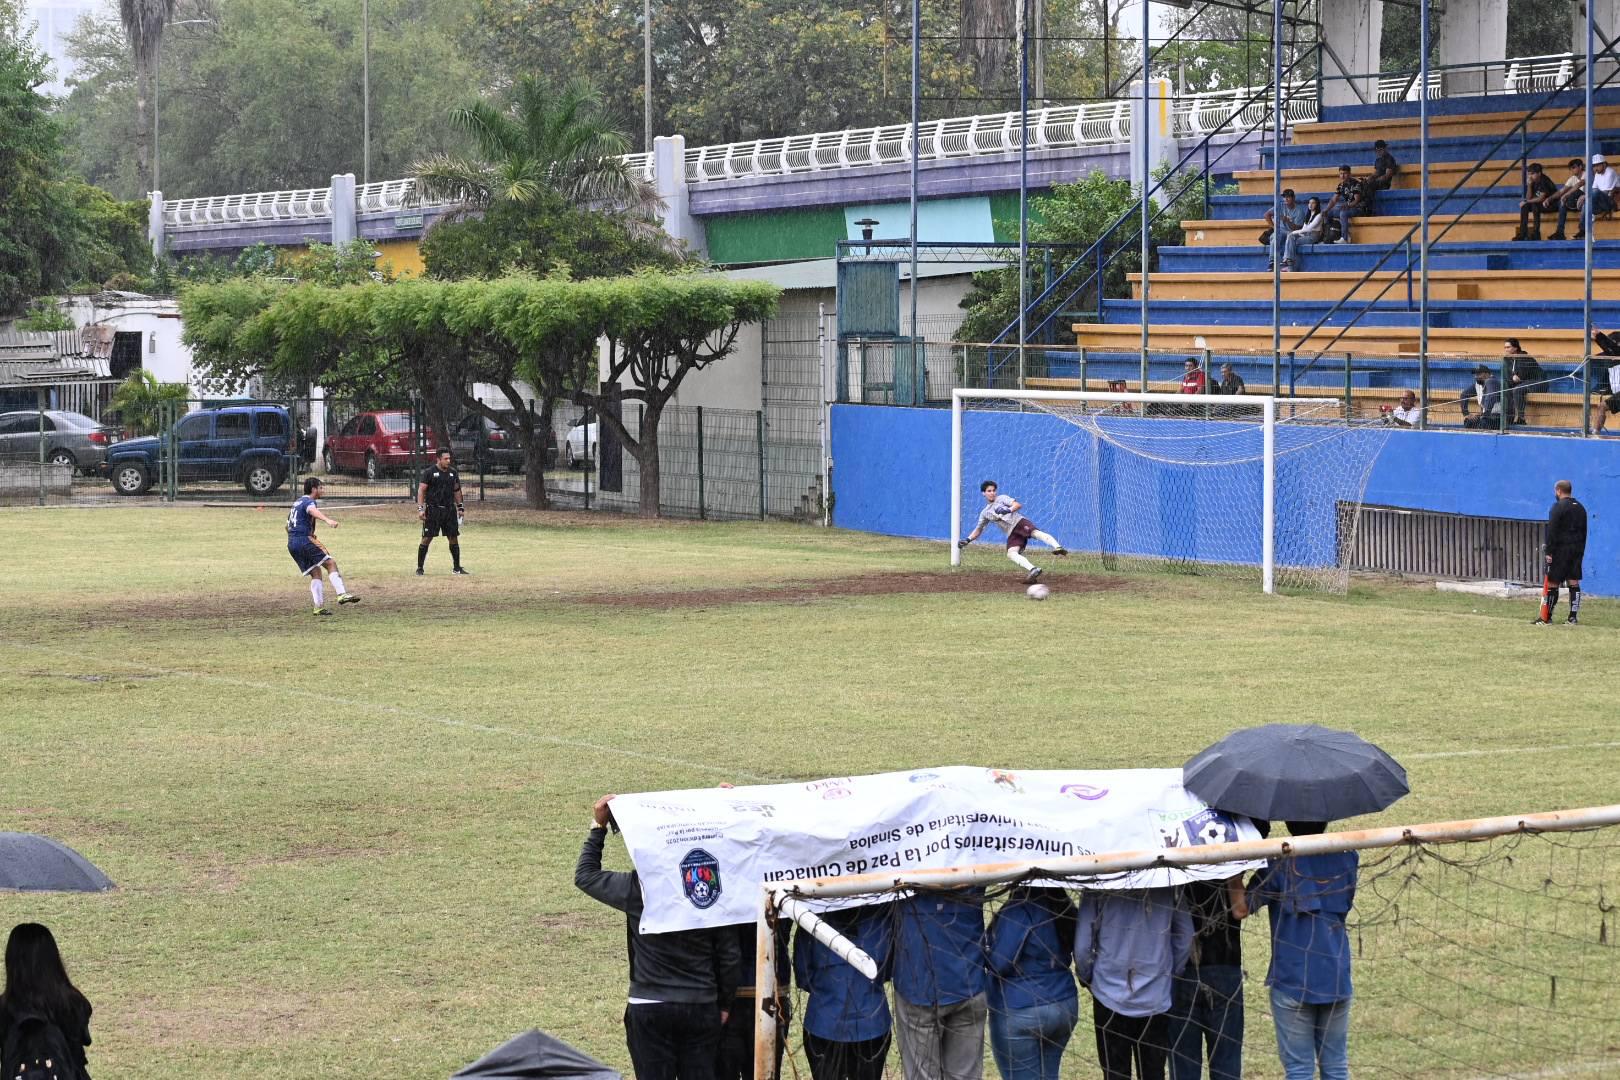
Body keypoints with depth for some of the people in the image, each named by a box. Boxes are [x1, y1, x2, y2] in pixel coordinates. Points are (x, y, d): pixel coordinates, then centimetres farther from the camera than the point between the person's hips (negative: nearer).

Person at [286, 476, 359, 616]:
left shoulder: (297, 502, 25)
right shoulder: (308, 502, -5)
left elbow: (288, 527, 35)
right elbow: (313, 511, -31)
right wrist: (328, 520, -49)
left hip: (291, 544, 9)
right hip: (304, 540, -9)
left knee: (315, 572, 11)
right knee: (330, 563, -13)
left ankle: (319, 607, 5)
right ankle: (342, 594, -29)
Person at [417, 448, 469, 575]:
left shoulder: (453, 472, 10)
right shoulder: (429, 472, -5)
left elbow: (456, 490, 19)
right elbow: (421, 490, -7)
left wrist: (460, 507, 16)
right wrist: (420, 509, -14)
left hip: (449, 509, 5)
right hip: (433, 510, -5)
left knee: (454, 538, 6)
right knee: (427, 538, -4)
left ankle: (457, 567, 16)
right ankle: (420, 568, 3)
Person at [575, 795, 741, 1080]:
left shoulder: (636, 888, -10)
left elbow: (584, 875, 7)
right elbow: (729, 956, 2)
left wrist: (598, 827, 11)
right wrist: (723, 1003, 14)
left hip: (649, 1008, -2)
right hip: (701, 1008, 2)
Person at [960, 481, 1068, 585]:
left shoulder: (1002, 498, 11)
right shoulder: (985, 513, 24)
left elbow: (1018, 505, -3)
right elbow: (978, 530, 30)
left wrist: (1008, 510, -23)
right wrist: (967, 540, 15)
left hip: (1019, 522, -4)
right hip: (1011, 533, 4)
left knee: (1036, 533, -36)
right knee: (1011, 553, -26)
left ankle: (1057, 547, -59)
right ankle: (1033, 570, -42)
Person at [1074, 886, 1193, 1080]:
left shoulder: (1097, 890, -9)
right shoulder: (1166, 885, -4)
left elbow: (1082, 946, -7)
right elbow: (1186, 937, 1)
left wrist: (1086, 978, 12)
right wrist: (1172, 974, 15)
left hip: (1110, 997, -2)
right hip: (1157, 999, 2)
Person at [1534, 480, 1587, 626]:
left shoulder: (1558, 507, -10)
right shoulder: (1580, 508, 14)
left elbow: (1552, 531, -15)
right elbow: (1584, 532, 17)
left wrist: (1548, 551, -15)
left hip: (1561, 549, -7)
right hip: (1577, 549, 7)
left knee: (1552, 584, -3)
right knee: (1574, 583, 7)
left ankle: (1546, 618, -2)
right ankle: (1573, 618, 5)